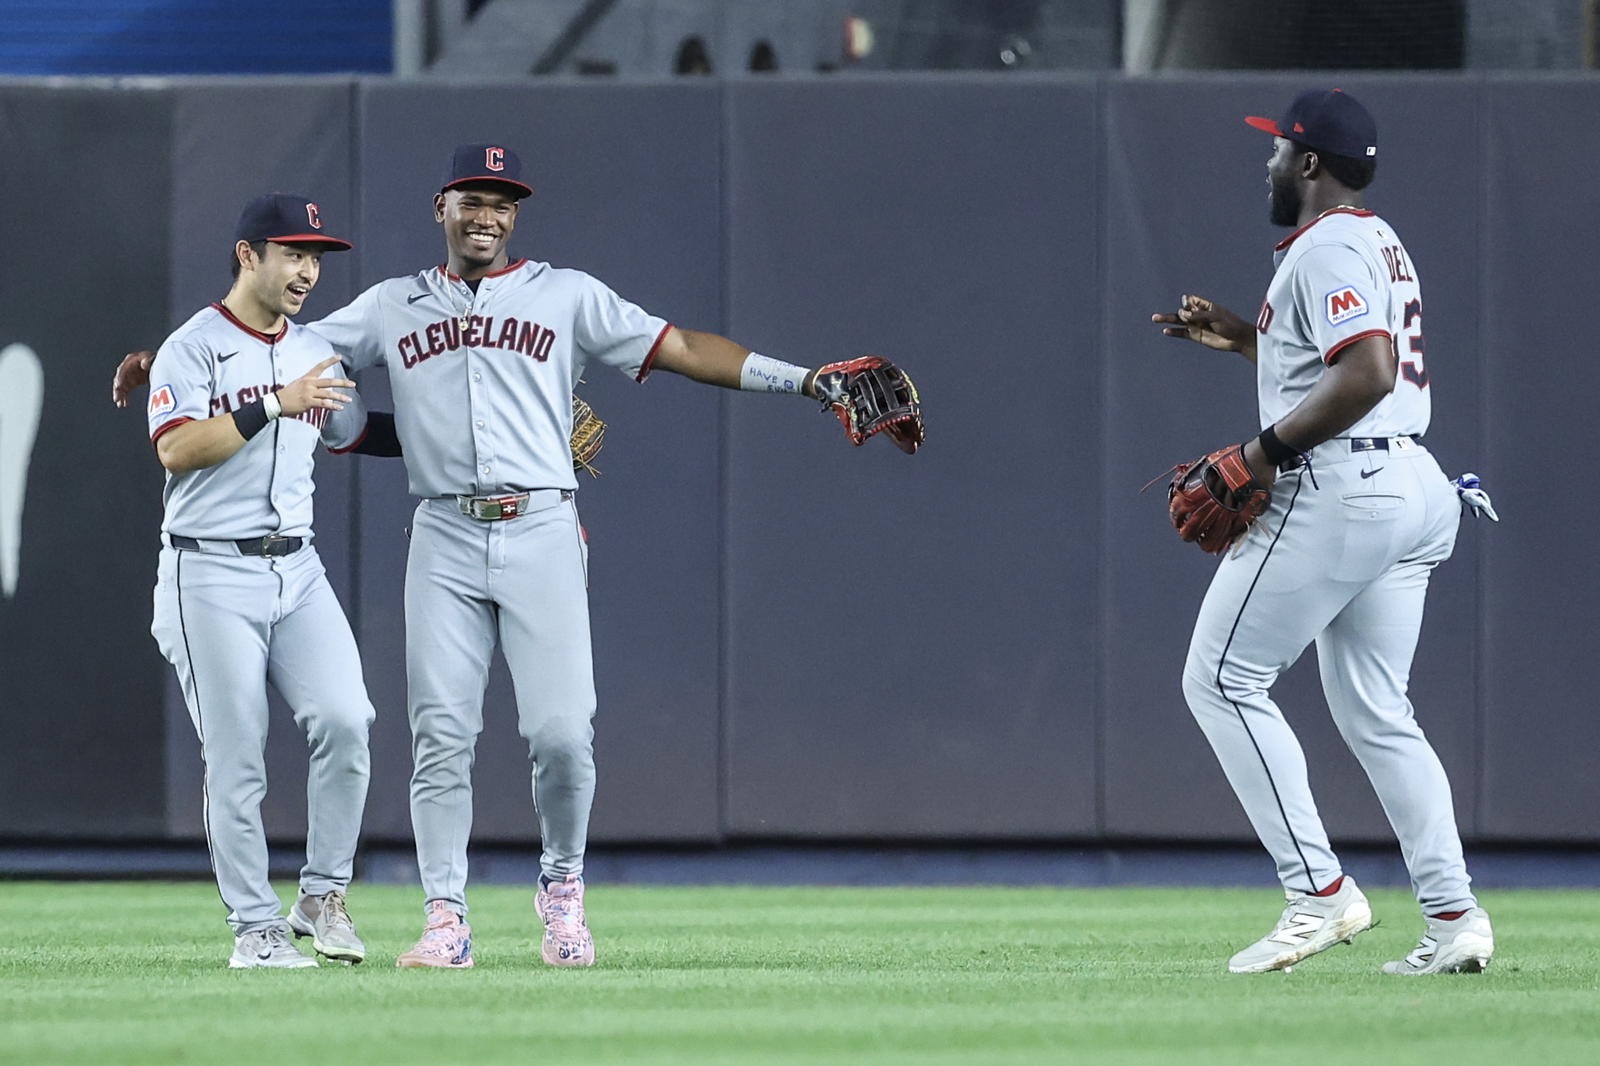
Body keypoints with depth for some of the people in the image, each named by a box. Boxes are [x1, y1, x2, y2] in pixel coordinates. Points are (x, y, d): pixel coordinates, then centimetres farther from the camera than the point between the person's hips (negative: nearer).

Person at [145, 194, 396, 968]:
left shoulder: (315, 356, 16)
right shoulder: (195, 348, -4)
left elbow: (356, 435, 27)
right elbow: (176, 448, -18)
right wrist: (272, 406, -22)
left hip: (297, 573, 5)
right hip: (212, 576, -5)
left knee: (344, 722, -12)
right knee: (235, 759, -5)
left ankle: (323, 897, 1)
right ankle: (254, 927, 3)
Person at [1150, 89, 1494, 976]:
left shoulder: (1325, 248, -12)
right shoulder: (1379, 242, 20)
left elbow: (1367, 372, -25)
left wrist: (1268, 447, -19)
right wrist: (1243, 337, 25)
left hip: (1337, 491, -10)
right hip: (1414, 487, 10)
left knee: (1222, 681, -2)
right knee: (1374, 712, 12)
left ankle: (1319, 892, -9)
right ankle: (1453, 916, 2)